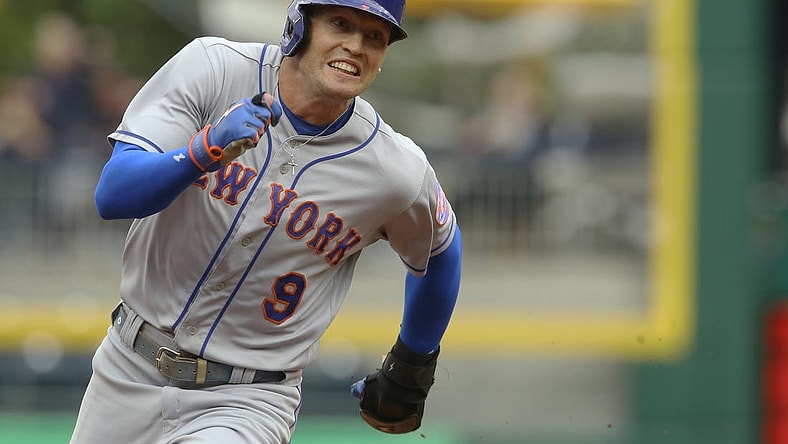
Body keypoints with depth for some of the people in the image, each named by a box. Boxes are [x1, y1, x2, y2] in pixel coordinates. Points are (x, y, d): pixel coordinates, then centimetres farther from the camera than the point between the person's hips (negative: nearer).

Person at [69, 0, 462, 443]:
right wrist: (208, 150, -37)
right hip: (129, 371, 2)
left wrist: (412, 369, 19)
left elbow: (440, 250, 10)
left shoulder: (397, 172, -12)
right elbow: (112, 195, -20)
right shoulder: (212, 67, -12)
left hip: (248, 402, -2)